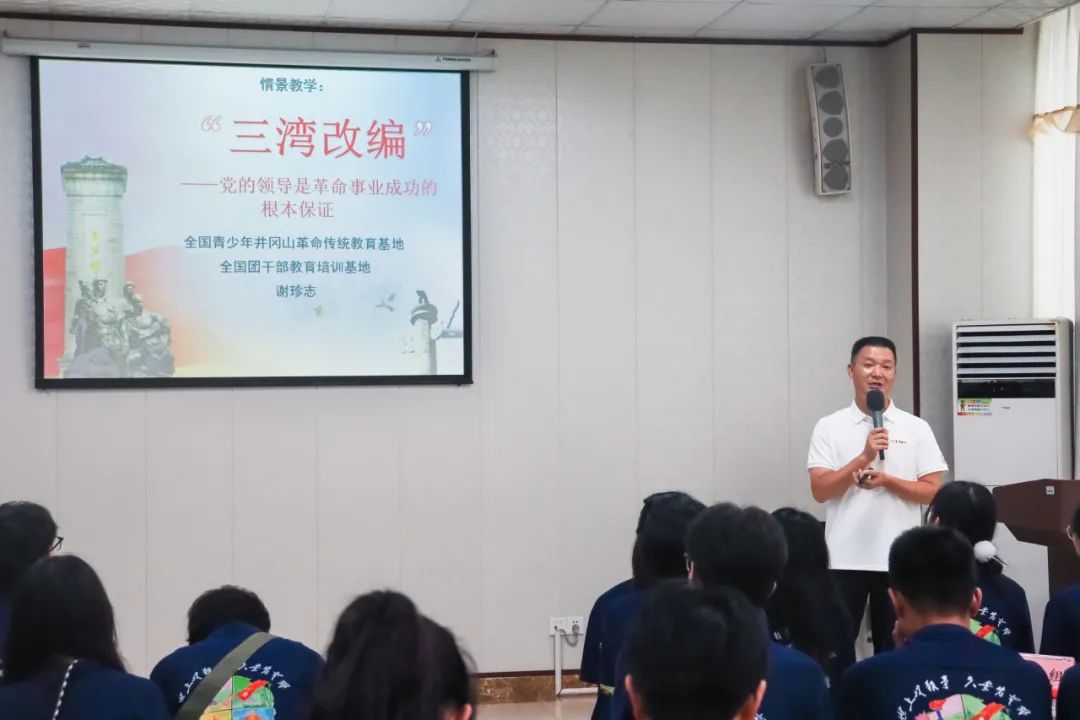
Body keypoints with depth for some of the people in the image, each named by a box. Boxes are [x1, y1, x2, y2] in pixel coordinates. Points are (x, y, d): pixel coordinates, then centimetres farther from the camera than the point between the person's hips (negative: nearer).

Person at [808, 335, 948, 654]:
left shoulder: (916, 428, 5)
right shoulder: (829, 427, 3)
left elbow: (933, 491, 1)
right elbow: (820, 490, -6)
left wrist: (886, 480, -13)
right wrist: (864, 457, -16)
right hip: (845, 558, -1)